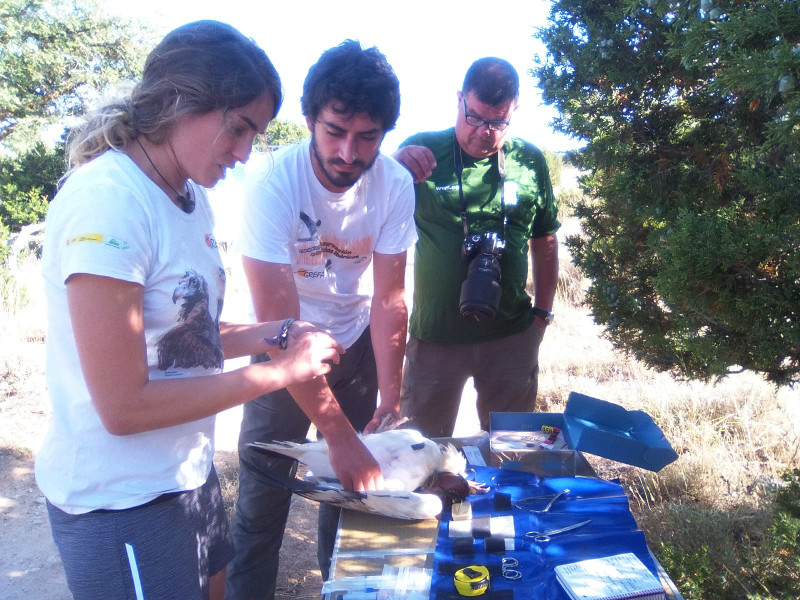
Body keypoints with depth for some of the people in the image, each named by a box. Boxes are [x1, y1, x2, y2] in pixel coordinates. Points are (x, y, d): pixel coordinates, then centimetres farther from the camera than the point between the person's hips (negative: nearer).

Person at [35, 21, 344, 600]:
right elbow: (123, 407, -24)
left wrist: (273, 334, -7)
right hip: (120, 502, -8)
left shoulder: (190, 195, 2)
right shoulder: (106, 202, -24)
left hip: (187, 473, 8)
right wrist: (279, 372, -20)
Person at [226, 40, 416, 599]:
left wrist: (390, 400, -17)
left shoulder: (394, 183, -19)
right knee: (264, 488, 0)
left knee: (354, 479, 13)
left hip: (356, 339, 3)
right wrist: (339, 432, -36)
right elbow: (279, 321, -33)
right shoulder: (273, 182, -30)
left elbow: (389, 300, -14)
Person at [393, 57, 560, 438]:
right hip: (434, 335, -1)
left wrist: (543, 311, 9)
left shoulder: (529, 162, 2)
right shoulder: (422, 152, -4)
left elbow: (545, 241, 11)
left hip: (511, 335, 2)